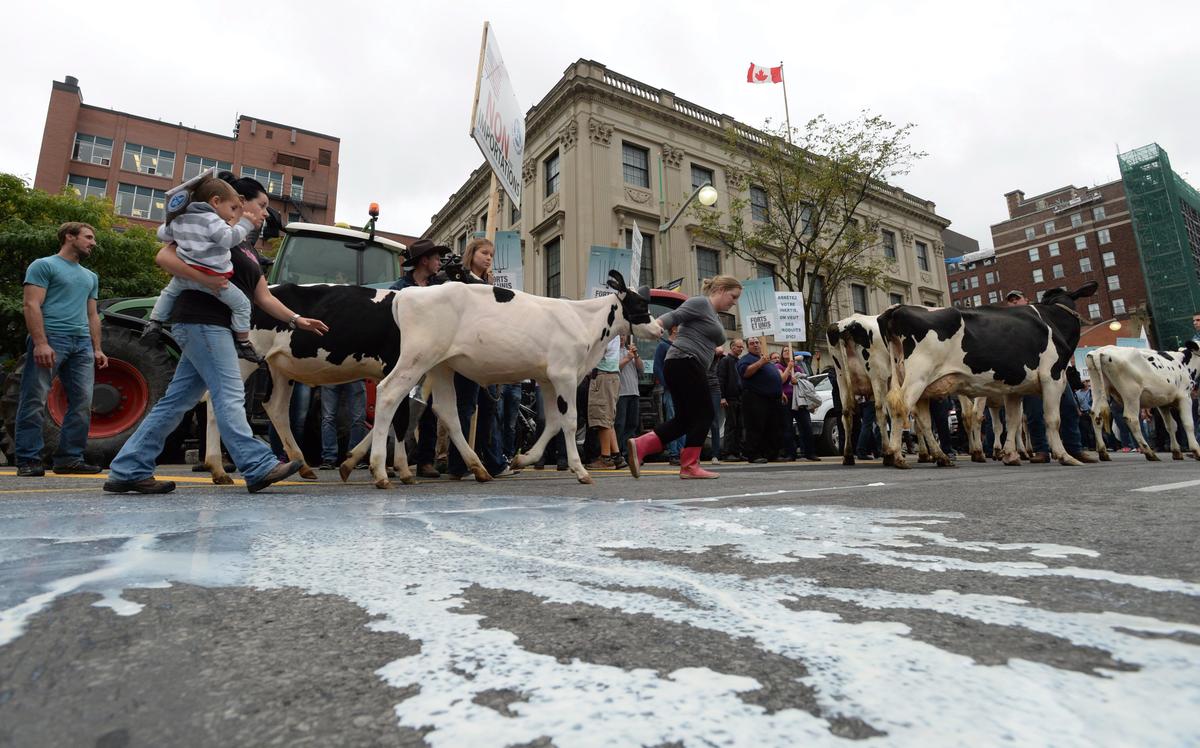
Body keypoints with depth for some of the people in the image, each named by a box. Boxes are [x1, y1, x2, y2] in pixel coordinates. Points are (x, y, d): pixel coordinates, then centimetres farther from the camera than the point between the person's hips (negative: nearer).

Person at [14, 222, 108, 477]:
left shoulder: (90, 277, 25)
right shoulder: (44, 265, 5)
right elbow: (32, 305, -6)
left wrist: (97, 349, 15)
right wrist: (40, 342, -17)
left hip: (82, 343, 6)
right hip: (51, 338, -6)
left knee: (82, 403, 0)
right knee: (35, 401, -6)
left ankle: (70, 459, 6)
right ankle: (28, 460, -1)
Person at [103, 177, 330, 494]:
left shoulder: (248, 252, 23)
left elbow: (264, 298, 19)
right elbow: (164, 257, -11)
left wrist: (296, 320, 10)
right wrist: (205, 278, -23)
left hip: (215, 327, 9)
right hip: (202, 322, -9)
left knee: (177, 400, 8)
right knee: (230, 395, -12)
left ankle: (128, 471, 13)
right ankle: (259, 467, -12)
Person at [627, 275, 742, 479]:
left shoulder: (714, 316, 26)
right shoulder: (700, 302, -4)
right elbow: (674, 316, -16)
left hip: (686, 368, 10)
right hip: (685, 364, -10)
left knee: (685, 418, 6)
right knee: (703, 414, -4)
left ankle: (640, 445, -1)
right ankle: (689, 465, 2)